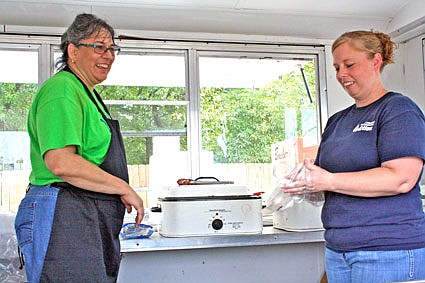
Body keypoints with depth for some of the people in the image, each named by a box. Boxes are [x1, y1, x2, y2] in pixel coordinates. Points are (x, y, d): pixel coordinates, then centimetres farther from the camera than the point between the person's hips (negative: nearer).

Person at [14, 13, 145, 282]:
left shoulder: (88, 93, 22)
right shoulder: (61, 90, -12)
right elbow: (61, 163, -24)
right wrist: (124, 188, -16)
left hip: (93, 220, 10)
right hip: (62, 215, -10)